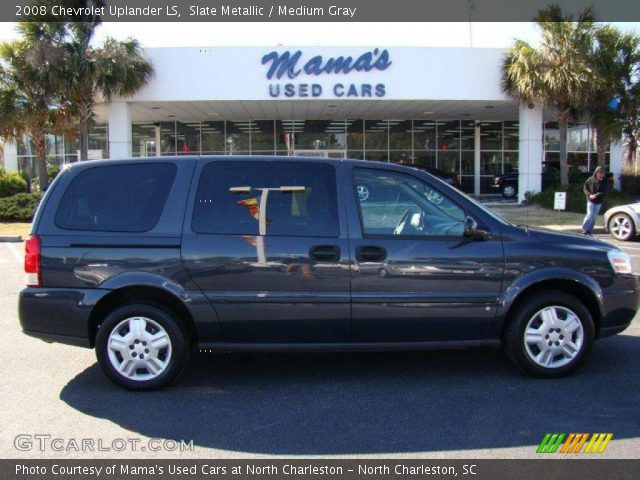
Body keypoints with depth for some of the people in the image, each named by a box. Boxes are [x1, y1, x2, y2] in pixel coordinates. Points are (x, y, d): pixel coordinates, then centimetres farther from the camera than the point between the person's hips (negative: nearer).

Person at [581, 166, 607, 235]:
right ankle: (584, 229, 2)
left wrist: (597, 195, -23)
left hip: (598, 202, 2)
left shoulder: (604, 181, -3)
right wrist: (589, 195, -14)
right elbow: (585, 188, 1)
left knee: (594, 217, 8)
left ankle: (589, 230, 18)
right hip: (590, 200, -2)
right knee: (590, 215, -12)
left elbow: (604, 191, -6)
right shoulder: (590, 179, -5)